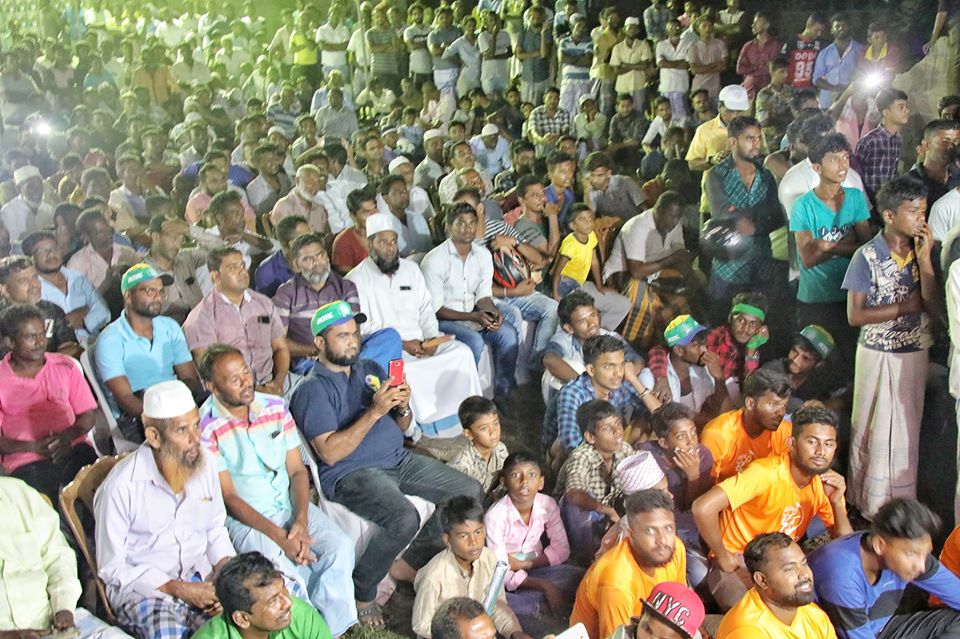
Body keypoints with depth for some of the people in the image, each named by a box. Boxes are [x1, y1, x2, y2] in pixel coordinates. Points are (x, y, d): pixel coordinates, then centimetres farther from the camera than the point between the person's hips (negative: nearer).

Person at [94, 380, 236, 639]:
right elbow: (111, 568, -8)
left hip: (200, 578, 4)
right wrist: (178, 589, -16)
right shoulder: (122, 485, -16)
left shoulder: (204, 463, -1)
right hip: (139, 586, -4)